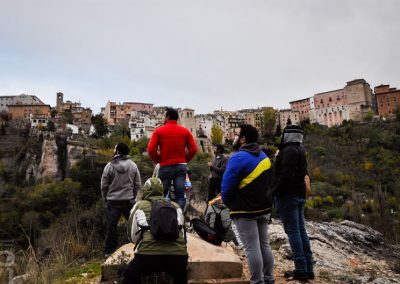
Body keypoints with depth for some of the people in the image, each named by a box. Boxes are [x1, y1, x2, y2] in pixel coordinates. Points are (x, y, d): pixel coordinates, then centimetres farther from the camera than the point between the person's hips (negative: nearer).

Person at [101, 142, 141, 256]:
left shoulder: (110, 166, -8)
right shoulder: (133, 165, -1)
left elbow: (104, 185, -3)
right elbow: (138, 184, 1)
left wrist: (105, 197, 12)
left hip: (113, 201, -1)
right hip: (129, 200, 2)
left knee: (111, 226, 5)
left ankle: (109, 250, 11)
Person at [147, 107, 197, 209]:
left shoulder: (159, 131, 1)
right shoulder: (185, 131, 7)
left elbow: (151, 149, -8)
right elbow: (193, 149, 1)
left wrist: (158, 161, 6)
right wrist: (184, 160, 11)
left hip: (165, 166, -2)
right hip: (181, 166, 2)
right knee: (180, 196, 2)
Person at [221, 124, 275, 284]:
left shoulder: (239, 158, -17)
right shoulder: (263, 157, 10)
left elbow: (227, 187, -15)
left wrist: (228, 203, 2)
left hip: (245, 211, -8)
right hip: (264, 208, 9)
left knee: (252, 248, -1)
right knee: (264, 245, 16)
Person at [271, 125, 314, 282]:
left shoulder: (289, 150, -14)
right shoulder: (300, 150, 17)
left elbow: (286, 175, -24)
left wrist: (275, 191, -16)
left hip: (287, 196, -10)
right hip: (299, 194, 10)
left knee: (293, 232, -5)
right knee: (301, 230, 12)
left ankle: (301, 270, 0)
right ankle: (308, 268, 17)